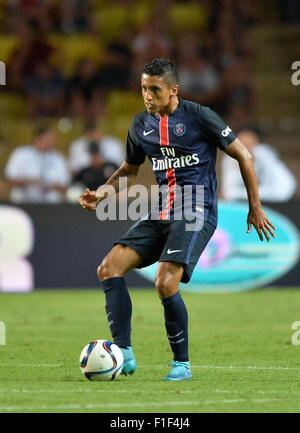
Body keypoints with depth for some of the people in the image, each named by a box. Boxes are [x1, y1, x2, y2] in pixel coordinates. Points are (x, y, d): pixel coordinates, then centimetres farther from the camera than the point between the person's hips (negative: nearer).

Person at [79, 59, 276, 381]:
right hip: (162, 213, 7)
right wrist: (102, 192, 7)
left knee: (165, 283, -24)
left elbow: (243, 155, 0)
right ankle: (124, 354, -11)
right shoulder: (141, 125, 11)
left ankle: (182, 363, -7)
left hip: (196, 212, -7)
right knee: (109, 268, -11)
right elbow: (129, 171, 26)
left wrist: (254, 207, 1)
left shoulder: (198, 117, -7)